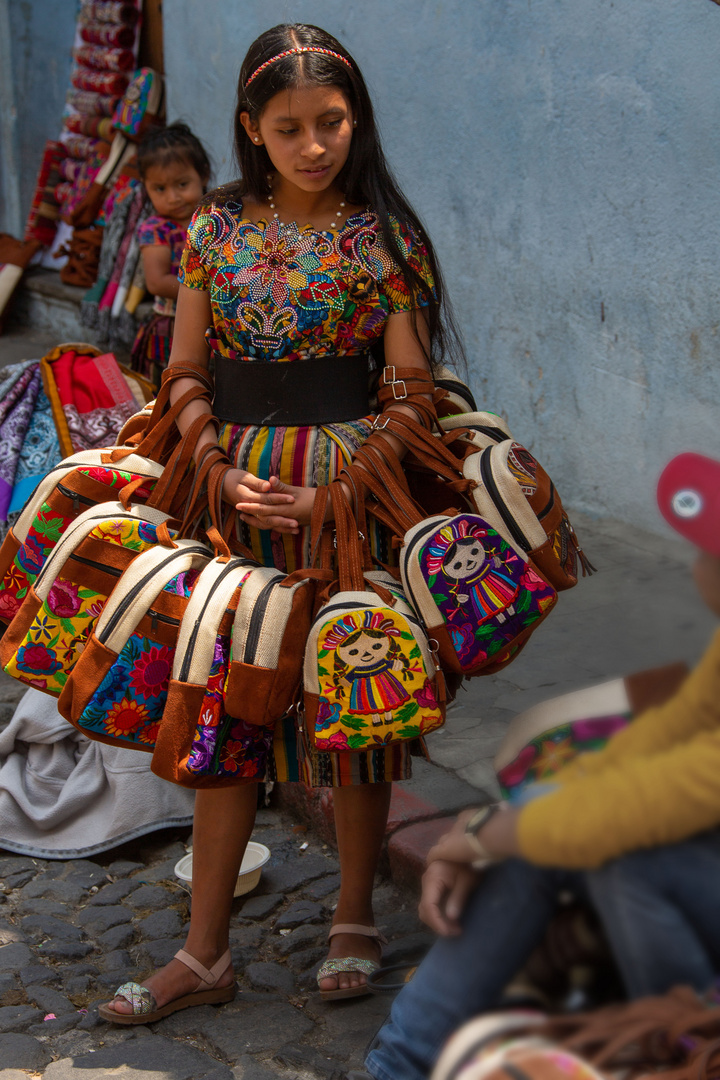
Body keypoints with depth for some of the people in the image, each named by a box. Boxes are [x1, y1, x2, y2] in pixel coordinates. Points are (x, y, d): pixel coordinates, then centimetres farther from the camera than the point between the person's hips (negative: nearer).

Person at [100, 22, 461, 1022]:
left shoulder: (383, 233, -3)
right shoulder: (218, 224, 5)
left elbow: (410, 394, -4)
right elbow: (186, 370, 8)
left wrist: (333, 494, -15)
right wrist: (214, 473, -8)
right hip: (237, 482, 3)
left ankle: (355, 918, 25)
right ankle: (205, 949, 16)